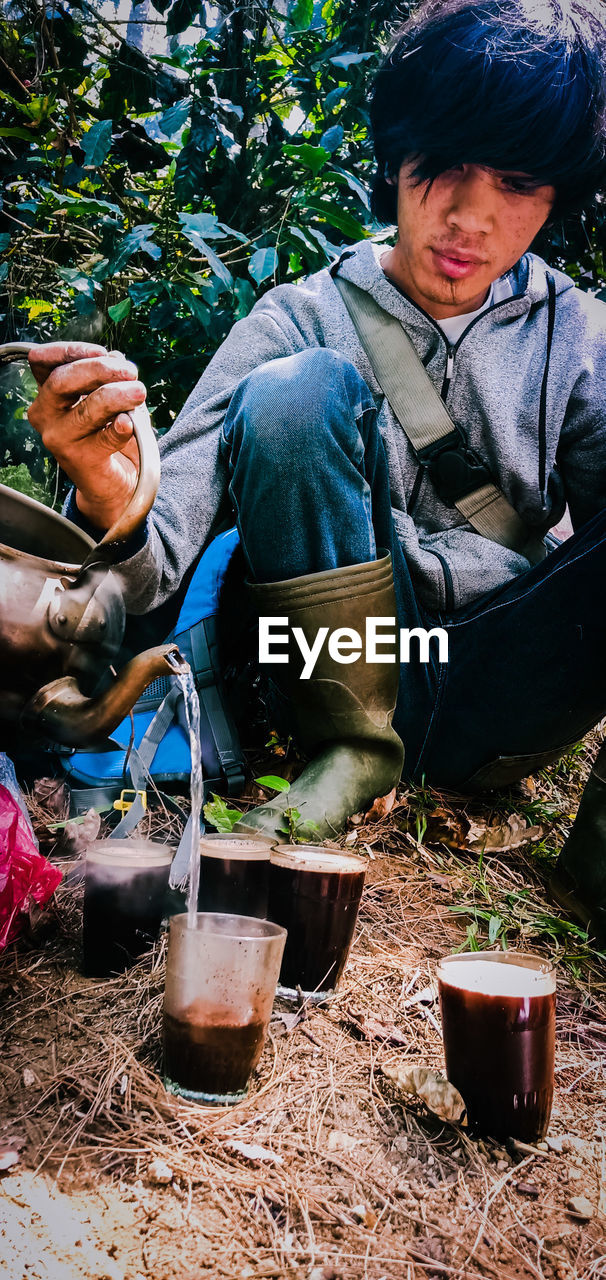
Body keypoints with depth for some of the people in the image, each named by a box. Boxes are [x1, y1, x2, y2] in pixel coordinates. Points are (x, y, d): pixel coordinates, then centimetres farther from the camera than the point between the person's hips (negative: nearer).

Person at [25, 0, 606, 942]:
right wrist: (111, 506, -37)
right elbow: (155, 566, -12)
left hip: (498, 700, 2)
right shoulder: (301, 323, -2)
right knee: (299, 391, -23)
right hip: (341, 677, -1)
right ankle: (354, 751, -14)